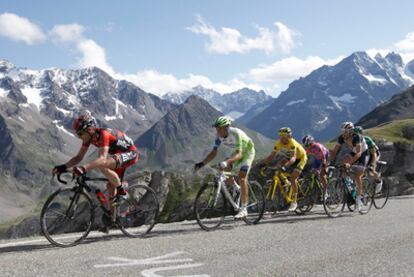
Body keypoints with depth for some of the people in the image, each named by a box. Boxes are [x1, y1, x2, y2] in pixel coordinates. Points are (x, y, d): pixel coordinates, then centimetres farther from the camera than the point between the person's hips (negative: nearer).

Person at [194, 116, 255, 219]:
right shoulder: (219, 136, -16)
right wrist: (202, 164, -28)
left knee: (242, 177, -20)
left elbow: (239, 154, -44)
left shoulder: (236, 133, -35)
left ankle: (243, 209, -17)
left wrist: (226, 162, -60)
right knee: (224, 172, -12)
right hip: (236, 152, 7)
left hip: (247, 151, -7)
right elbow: (214, 153, -15)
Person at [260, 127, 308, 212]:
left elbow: (293, 158, -46)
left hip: (301, 158, -7)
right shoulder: (278, 143, -19)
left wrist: (286, 165, -64)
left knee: (292, 177, -22)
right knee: (278, 166, -18)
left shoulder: (292, 143, -35)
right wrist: (263, 163, -35)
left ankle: (294, 201, -14)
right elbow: (272, 156, -20)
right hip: (289, 157, 7)